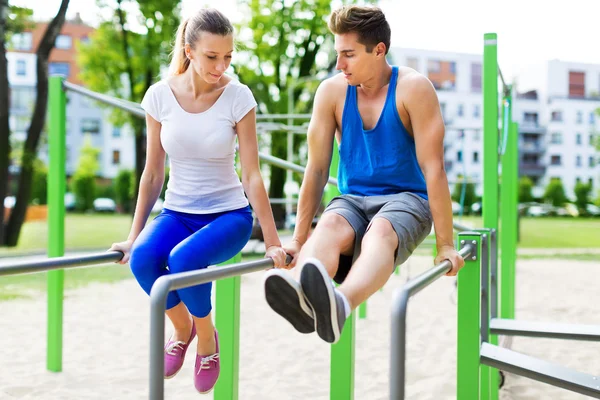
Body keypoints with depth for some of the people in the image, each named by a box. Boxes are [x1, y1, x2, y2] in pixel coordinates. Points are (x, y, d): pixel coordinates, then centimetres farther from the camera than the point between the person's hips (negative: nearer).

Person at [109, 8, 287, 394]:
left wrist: (273, 242, -12)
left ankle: (207, 338, -1)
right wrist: (134, 235, 2)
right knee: (143, 259, -29)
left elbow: (252, 176, -11)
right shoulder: (160, 95, -6)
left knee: (184, 259, -33)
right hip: (178, 212, 3)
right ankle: (182, 327, 3)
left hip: (229, 214, -2)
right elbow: (153, 173, 1)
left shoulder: (238, 97, -12)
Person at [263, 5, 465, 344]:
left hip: (406, 199, -3)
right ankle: (300, 299, -64)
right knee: (331, 225, -34)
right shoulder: (332, 91, -1)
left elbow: (433, 168, -13)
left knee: (380, 231, -38)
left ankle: (337, 307, -69)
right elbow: (317, 168, 1)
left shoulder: (413, 88, -10)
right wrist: (299, 239, 1)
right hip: (352, 199, 3)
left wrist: (445, 244, -14)